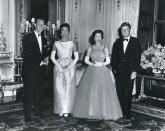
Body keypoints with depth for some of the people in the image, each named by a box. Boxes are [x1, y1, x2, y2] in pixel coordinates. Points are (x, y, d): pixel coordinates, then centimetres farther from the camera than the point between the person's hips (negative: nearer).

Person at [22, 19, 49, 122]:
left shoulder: (43, 39, 16)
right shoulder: (28, 38, -4)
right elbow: (26, 55, -11)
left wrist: (45, 60, -2)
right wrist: (39, 62, -13)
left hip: (40, 69, 5)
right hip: (30, 69, -5)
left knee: (39, 91, 7)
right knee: (29, 92, -2)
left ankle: (38, 111, 18)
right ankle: (28, 114, 3)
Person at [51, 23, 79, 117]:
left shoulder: (72, 44, 5)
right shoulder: (56, 43, 6)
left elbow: (76, 57, 4)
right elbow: (52, 57, 3)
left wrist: (70, 66, -9)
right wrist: (59, 66, -9)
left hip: (70, 67, 0)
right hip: (59, 66, 0)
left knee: (69, 89, -1)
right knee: (59, 88, -1)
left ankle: (67, 110, 8)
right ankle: (61, 110, 8)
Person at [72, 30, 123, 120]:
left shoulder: (105, 48, 6)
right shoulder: (90, 48, 6)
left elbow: (108, 61, 6)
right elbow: (86, 60, 5)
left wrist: (101, 63, -11)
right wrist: (93, 64, -11)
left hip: (103, 72, 0)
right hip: (91, 71, 0)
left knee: (103, 92, -4)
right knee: (90, 92, -2)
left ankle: (104, 112, 6)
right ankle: (90, 112, 8)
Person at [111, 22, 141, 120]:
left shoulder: (136, 41, 3)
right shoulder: (118, 42, 12)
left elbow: (138, 57, -3)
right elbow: (114, 56, 12)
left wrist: (135, 71, -10)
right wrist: (114, 69, 4)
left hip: (130, 72, -3)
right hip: (119, 71, 3)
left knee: (128, 93, 0)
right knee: (120, 93, 2)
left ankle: (127, 114, 10)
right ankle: (121, 112, 13)